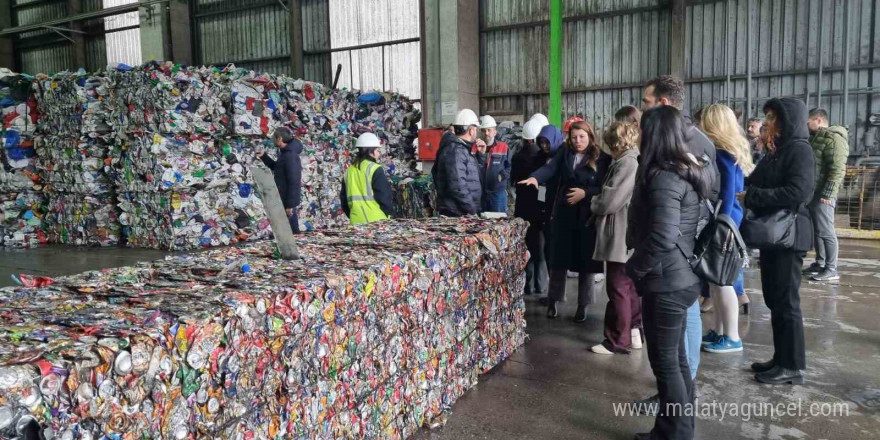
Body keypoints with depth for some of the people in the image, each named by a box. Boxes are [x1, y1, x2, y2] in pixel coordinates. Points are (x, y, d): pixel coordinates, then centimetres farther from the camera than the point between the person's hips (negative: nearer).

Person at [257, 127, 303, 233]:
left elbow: (294, 182, -23)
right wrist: (264, 156, 14)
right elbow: (276, 167, 27)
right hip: (283, 198, 10)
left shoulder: (290, 156, -21)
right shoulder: (284, 153, 9)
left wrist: (290, 205, -22)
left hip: (287, 201, -10)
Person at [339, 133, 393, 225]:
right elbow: (384, 195, -11)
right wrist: (388, 212, 3)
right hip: (376, 220, -6)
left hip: (356, 221, 6)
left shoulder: (349, 171, 11)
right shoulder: (375, 169, -8)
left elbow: (343, 197, 15)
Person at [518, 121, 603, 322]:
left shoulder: (599, 158, -3)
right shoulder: (564, 153, 5)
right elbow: (550, 168, -11)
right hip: (563, 213, 2)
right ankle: (553, 300, 23)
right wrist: (535, 177, -30)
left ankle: (583, 305, 20)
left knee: (585, 260, 5)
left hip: (588, 216, -2)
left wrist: (585, 193, -18)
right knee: (559, 257, 8)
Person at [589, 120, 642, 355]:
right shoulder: (636, 160, 11)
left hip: (621, 238, -10)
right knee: (630, 287, 18)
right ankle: (634, 332, 29)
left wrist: (594, 203, -2)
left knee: (618, 289, -1)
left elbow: (609, 201, -20)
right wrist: (599, 202, 8)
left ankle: (618, 341, 7)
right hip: (629, 237, 10)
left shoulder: (627, 163, -19)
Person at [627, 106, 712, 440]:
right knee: (677, 359, 18)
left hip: (666, 282, -10)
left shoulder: (663, 178, -21)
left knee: (665, 363, 4)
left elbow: (662, 238, -28)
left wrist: (634, 267, -15)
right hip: (681, 278, 10)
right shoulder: (687, 170, 10)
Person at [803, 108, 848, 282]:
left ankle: (831, 270, -2)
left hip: (822, 195, -9)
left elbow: (837, 169, -19)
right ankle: (820, 264, 24)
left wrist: (827, 194, -22)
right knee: (815, 230, 14)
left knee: (825, 231, -7)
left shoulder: (833, 138, -11)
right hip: (811, 192, 10)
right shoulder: (815, 138, 19)